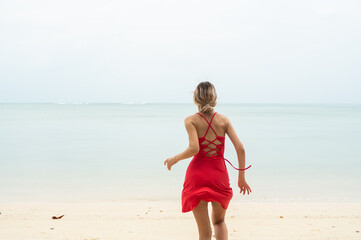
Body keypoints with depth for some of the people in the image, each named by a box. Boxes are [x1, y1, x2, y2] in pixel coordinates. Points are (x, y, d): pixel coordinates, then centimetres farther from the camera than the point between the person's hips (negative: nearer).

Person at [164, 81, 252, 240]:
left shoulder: (191, 120, -4)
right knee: (219, 221, 26)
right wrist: (241, 177, 7)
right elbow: (240, 148, -2)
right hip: (219, 175, 2)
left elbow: (194, 149, -18)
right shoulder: (224, 120, 4)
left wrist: (174, 159, 0)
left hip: (197, 174, -2)